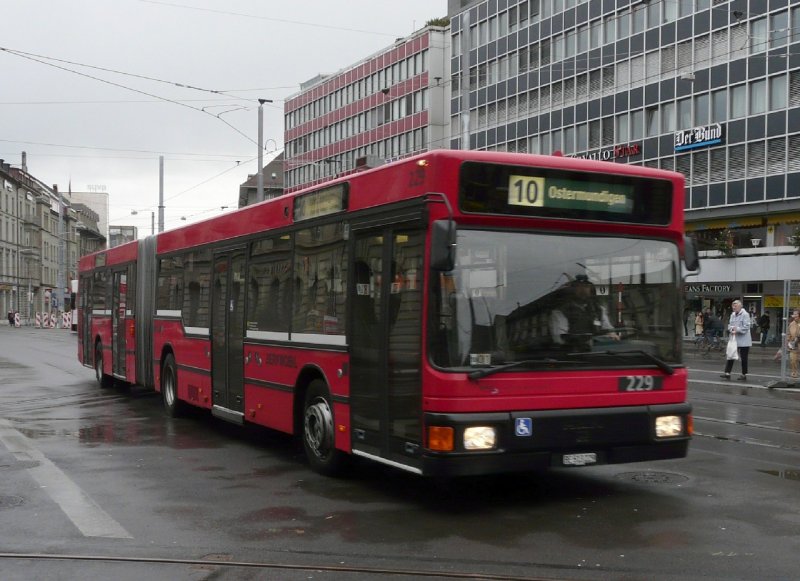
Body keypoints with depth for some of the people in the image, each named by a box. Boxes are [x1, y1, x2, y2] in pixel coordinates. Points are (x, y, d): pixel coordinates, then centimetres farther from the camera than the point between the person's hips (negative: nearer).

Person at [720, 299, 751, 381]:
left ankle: (744, 375, 13)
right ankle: (727, 373, 5)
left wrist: (737, 330, -21)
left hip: (743, 341, -6)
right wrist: (732, 328, -9)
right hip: (734, 339, 7)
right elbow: (729, 325, 12)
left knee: (743, 358, 4)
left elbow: (746, 327, -16)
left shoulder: (745, 314, -11)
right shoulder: (733, 314, 11)